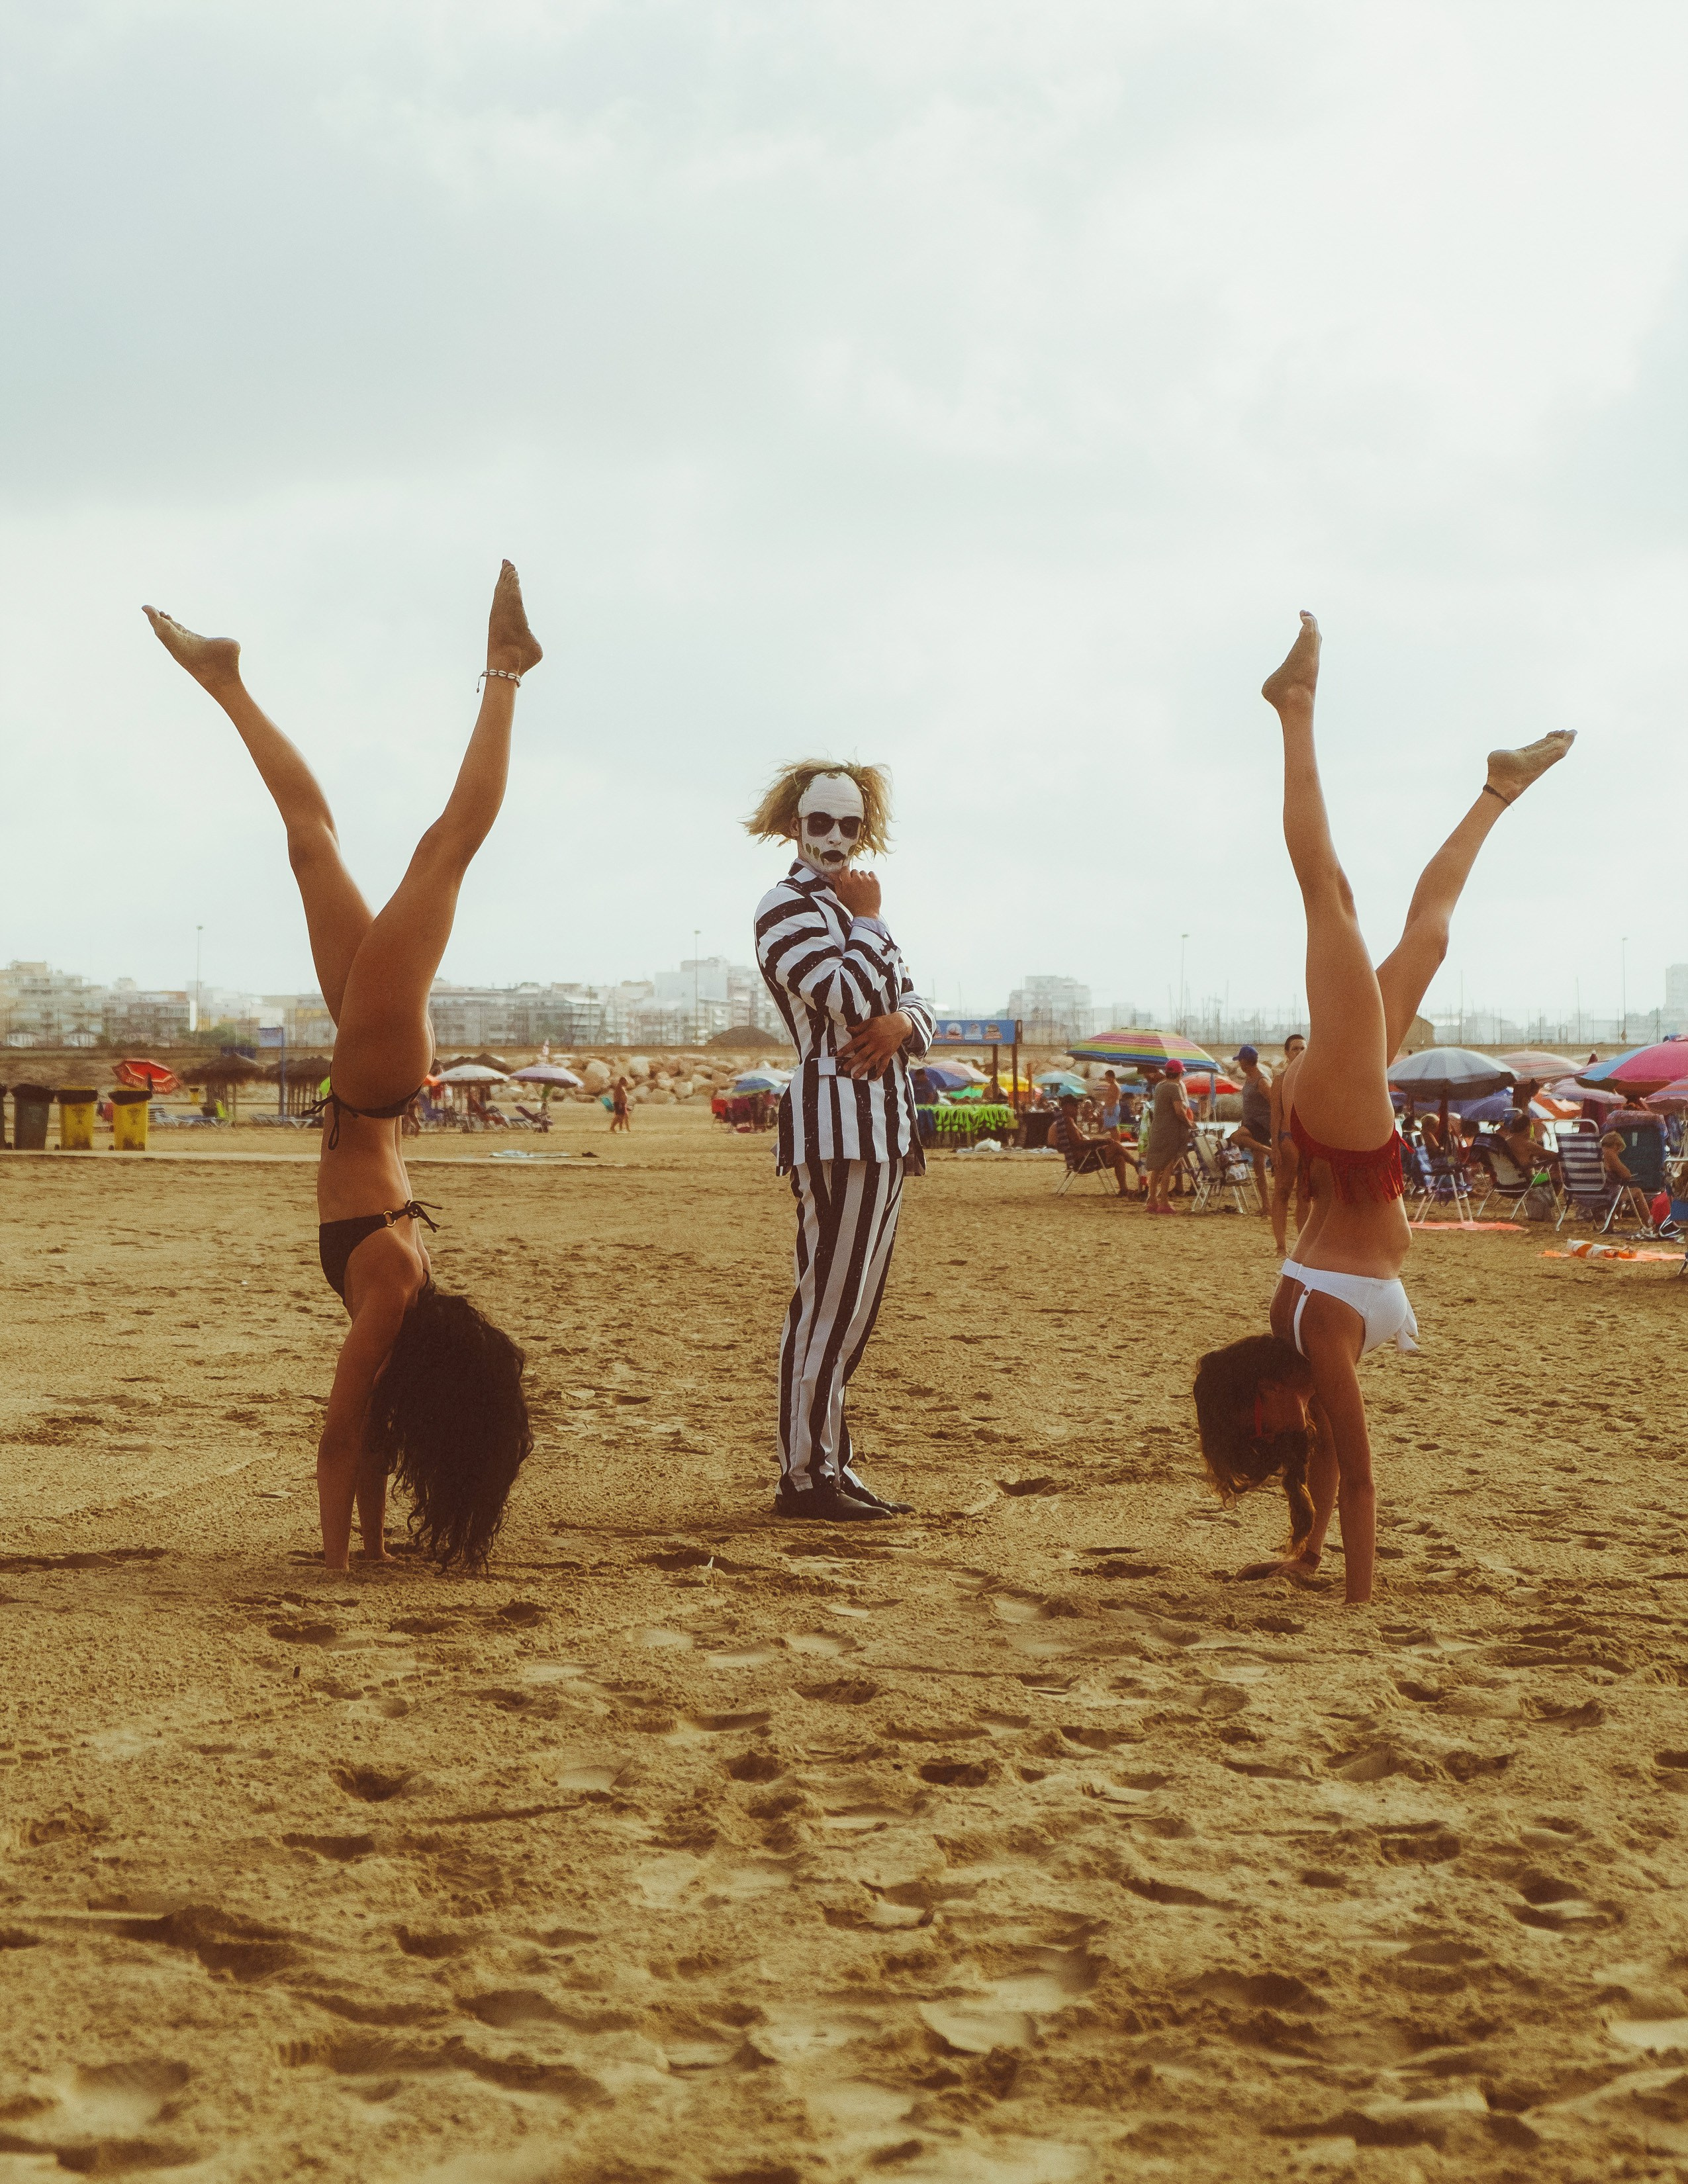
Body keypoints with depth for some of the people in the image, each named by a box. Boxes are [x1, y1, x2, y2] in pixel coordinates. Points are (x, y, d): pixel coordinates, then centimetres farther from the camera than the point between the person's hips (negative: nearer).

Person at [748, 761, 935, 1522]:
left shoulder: (851, 910, 23)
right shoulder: (786, 906, -5)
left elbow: (917, 1008, 18)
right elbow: (850, 997, -20)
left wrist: (898, 1024, -6)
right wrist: (867, 920, -4)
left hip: (886, 1125, 9)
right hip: (837, 1121, -9)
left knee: (853, 1307, 10)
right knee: (828, 1301, -11)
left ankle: (831, 1464, 15)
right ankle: (803, 1477, -9)